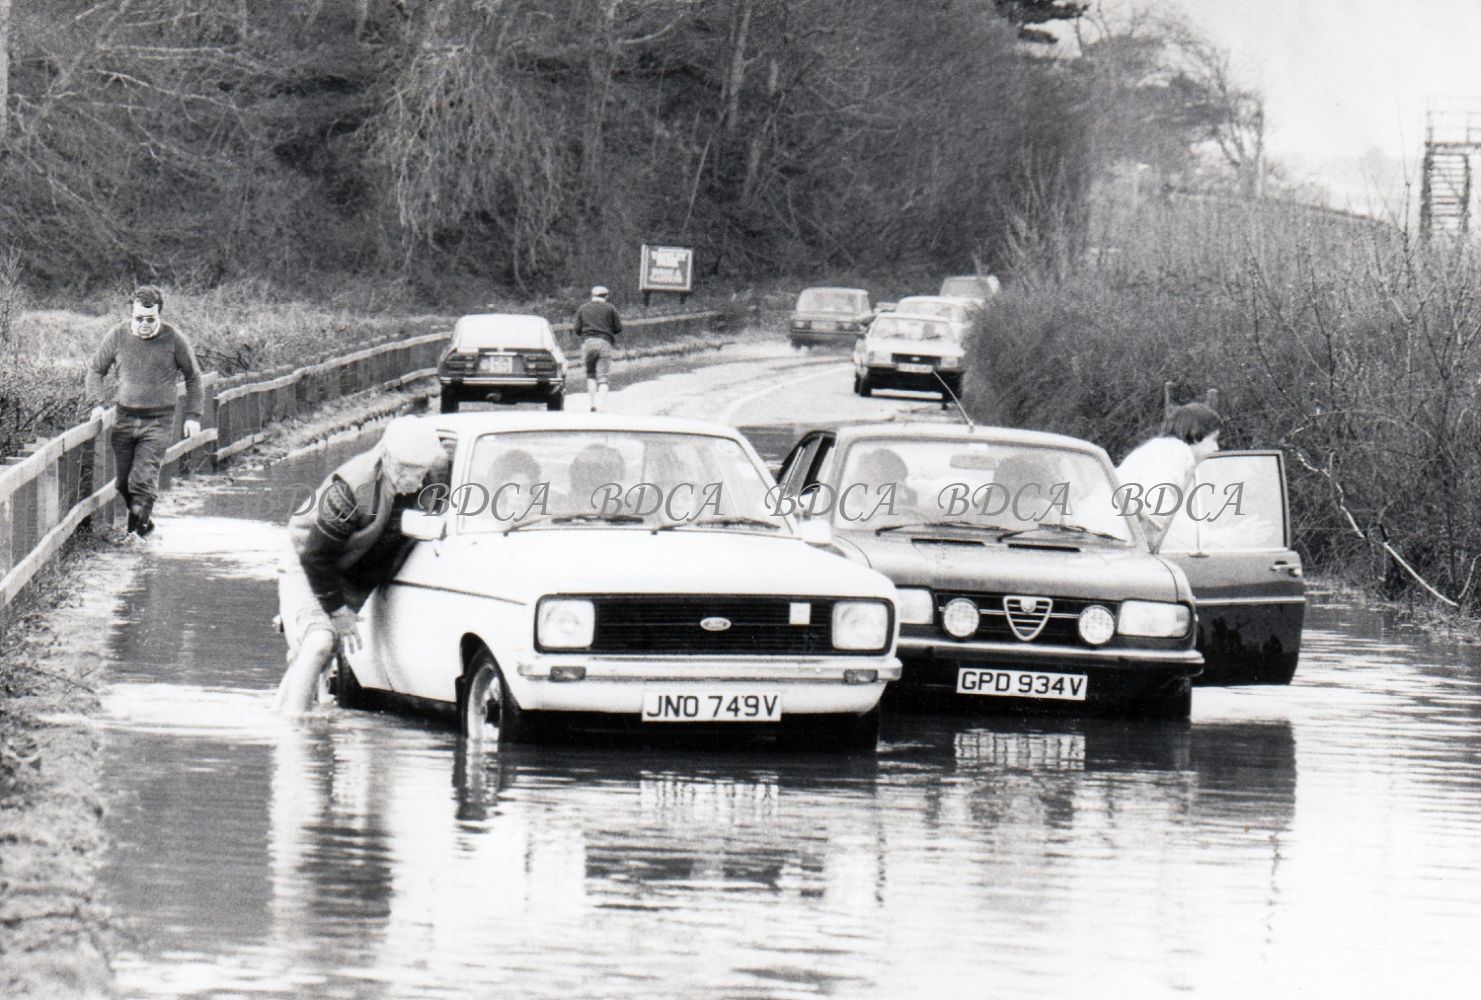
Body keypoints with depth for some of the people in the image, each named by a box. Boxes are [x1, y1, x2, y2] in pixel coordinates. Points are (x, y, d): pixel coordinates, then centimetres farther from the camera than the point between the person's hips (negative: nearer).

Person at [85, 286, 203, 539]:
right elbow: (96, 370, 13)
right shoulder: (117, 336, -1)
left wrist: (193, 415, 4)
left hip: (157, 422, -3)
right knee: (124, 482, 7)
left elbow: (193, 377, 7)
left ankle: (137, 528, -1)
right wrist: (97, 403, -1)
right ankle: (144, 522, 26)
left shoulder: (174, 340, -6)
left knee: (143, 480, -13)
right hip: (124, 418, 3)